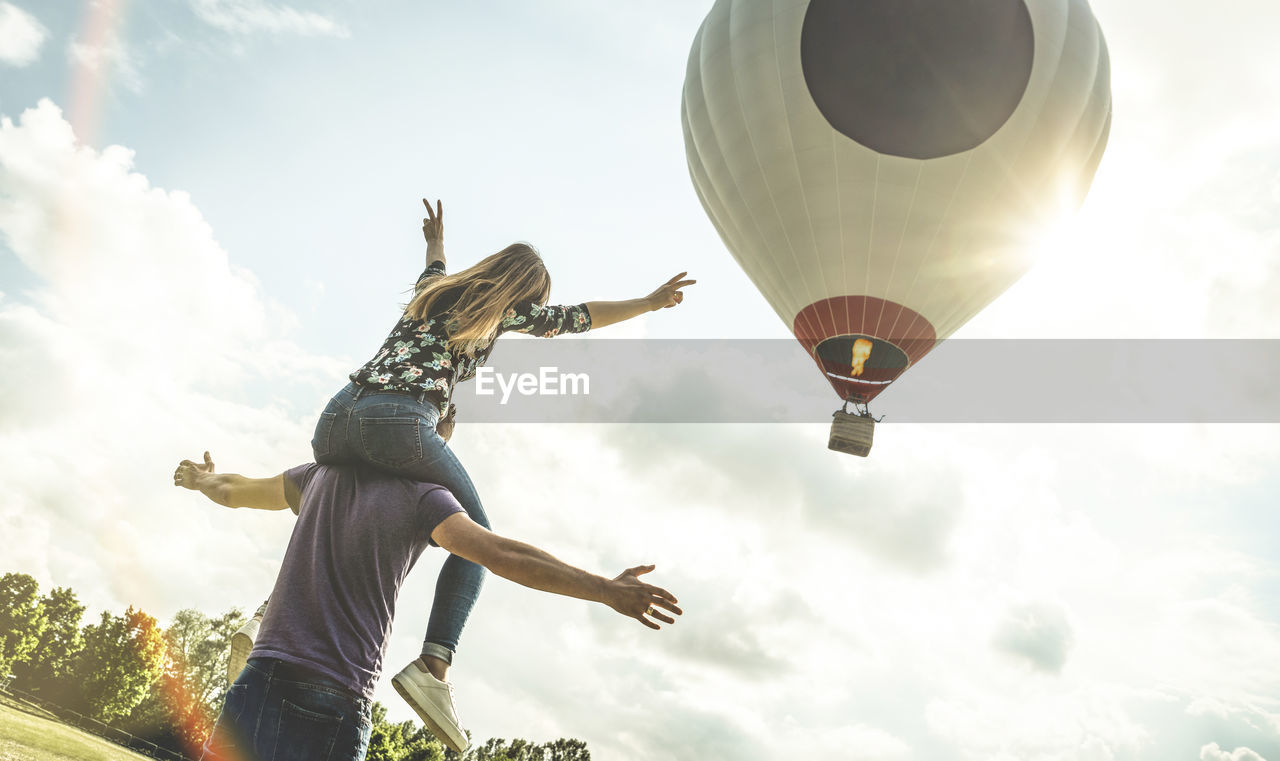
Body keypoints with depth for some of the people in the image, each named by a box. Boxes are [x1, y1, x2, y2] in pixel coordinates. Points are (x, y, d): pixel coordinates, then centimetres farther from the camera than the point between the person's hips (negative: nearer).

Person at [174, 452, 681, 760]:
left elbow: (230, 490, 30)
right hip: (340, 703, -3)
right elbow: (504, 556, -13)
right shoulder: (423, 496, 0)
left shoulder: (322, 473, 14)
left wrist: (199, 479, 55)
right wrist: (607, 590, -12)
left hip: (267, 676, 3)